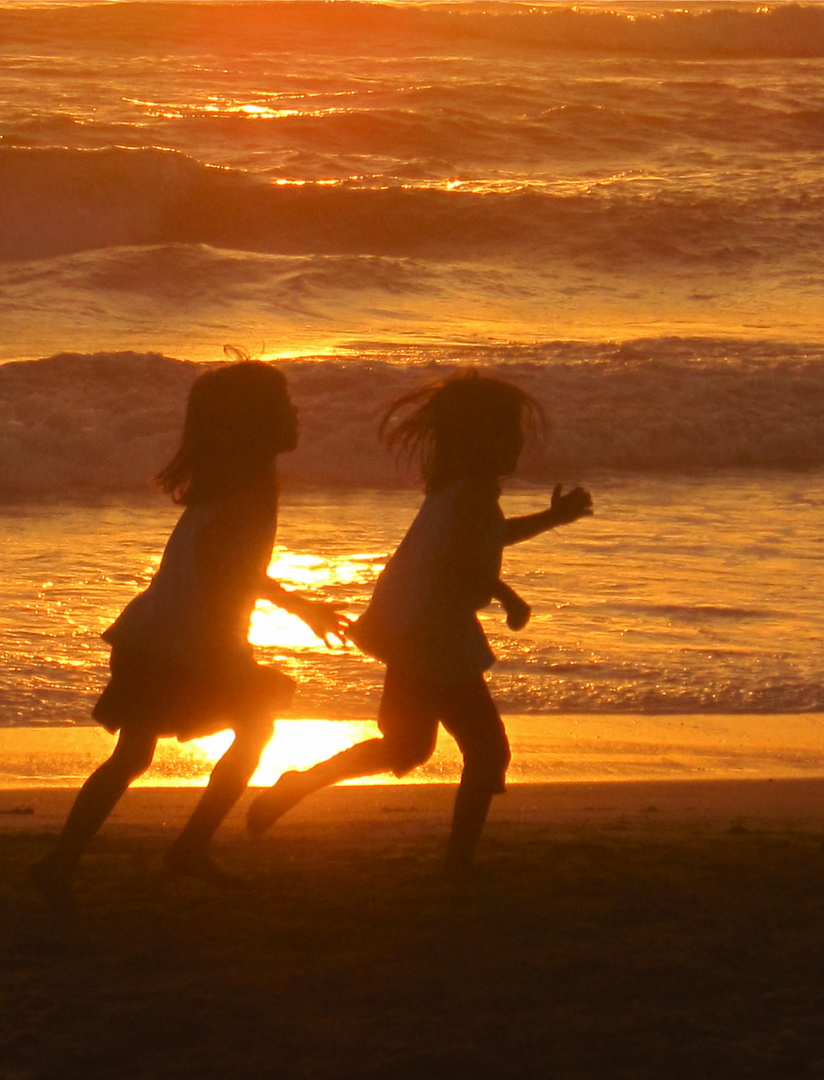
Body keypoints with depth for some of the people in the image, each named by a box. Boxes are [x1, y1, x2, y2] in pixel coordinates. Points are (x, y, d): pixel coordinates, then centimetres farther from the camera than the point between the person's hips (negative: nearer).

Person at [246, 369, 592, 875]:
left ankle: (299, 784, 18)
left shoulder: (452, 487, 15)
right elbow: (466, 561, -26)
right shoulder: (478, 488, -15)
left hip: (407, 631, 10)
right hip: (438, 637, -10)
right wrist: (511, 599, -13)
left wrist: (553, 517, 37)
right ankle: (460, 862, 0)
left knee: (407, 747, 23)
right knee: (487, 752, 0)